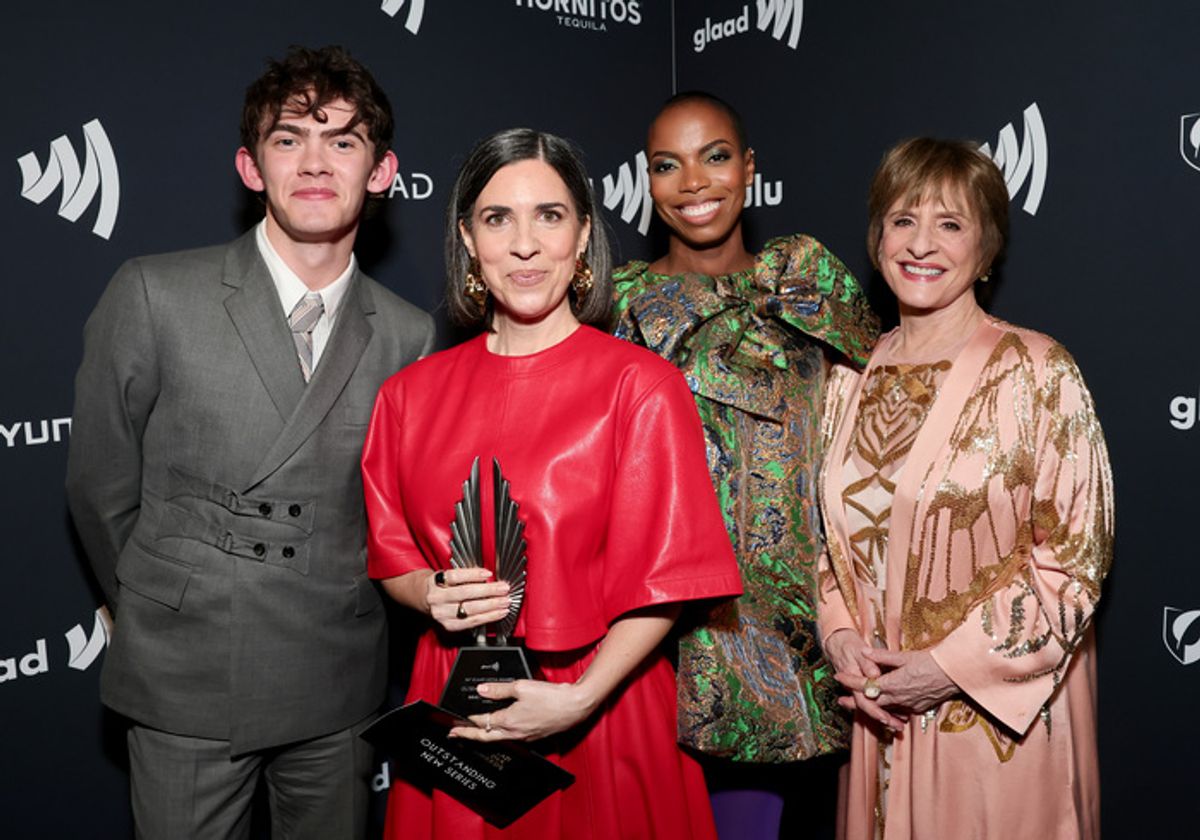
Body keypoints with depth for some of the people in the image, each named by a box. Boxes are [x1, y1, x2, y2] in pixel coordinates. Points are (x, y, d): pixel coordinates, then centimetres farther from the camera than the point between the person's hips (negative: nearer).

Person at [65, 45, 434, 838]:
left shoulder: (410, 335, -2)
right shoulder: (154, 295, -8)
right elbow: (101, 483, 1)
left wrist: (336, 611, 8)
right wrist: (155, 609, 10)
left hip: (338, 683, 2)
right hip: (187, 681, -2)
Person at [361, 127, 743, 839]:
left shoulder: (643, 386, -10)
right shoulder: (413, 393, 1)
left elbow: (664, 581, -10)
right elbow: (390, 558, 9)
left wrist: (581, 697, -19)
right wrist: (434, 594, -11)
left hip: (599, 721, -3)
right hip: (454, 705, 3)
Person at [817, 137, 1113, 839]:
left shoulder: (1036, 372, -10)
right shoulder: (855, 380, 4)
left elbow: (1076, 552, -12)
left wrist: (955, 663, -15)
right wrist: (842, 636, -6)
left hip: (1001, 713, -4)